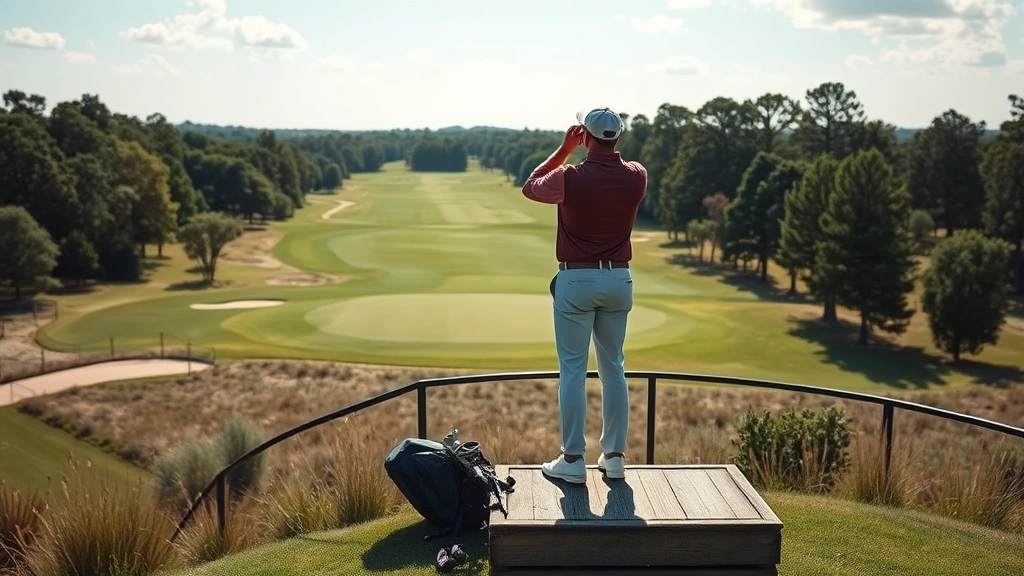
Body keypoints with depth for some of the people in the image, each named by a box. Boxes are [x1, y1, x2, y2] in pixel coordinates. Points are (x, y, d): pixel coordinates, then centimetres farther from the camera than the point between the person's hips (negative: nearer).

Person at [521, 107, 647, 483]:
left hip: (576, 279, -4)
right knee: (613, 368, 12)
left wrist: (565, 148, 9)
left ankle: (573, 460, 4)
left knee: (572, 370, 2)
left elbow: (530, 187, 7)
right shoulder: (637, 176, -2)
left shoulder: (570, 177, -14)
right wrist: (602, 150, 18)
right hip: (618, 279, 4)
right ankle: (614, 456, 17)